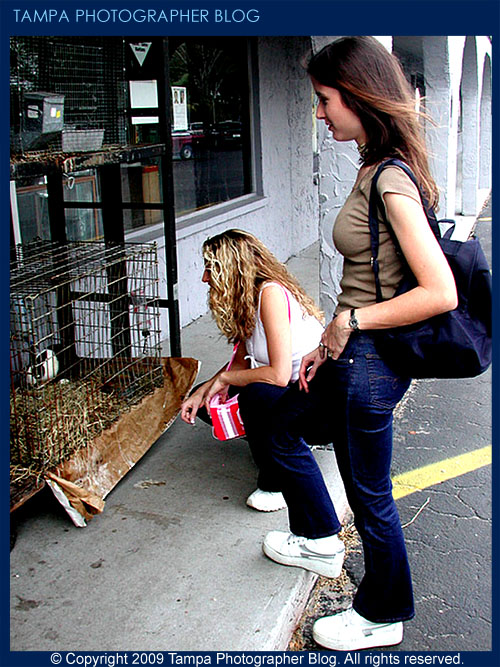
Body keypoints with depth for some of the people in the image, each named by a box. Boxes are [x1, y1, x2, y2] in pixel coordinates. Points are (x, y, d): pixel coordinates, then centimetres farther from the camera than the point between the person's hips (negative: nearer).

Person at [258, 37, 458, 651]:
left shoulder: (392, 182, -23)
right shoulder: (372, 169, 6)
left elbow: (439, 293, -28)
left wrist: (350, 320, -18)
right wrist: (328, 343, 10)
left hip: (372, 363, -10)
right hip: (351, 352, 10)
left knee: (369, 495, 10)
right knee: (281, 433, 27)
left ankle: (382, 617, 35)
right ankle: (320, 542, 48)